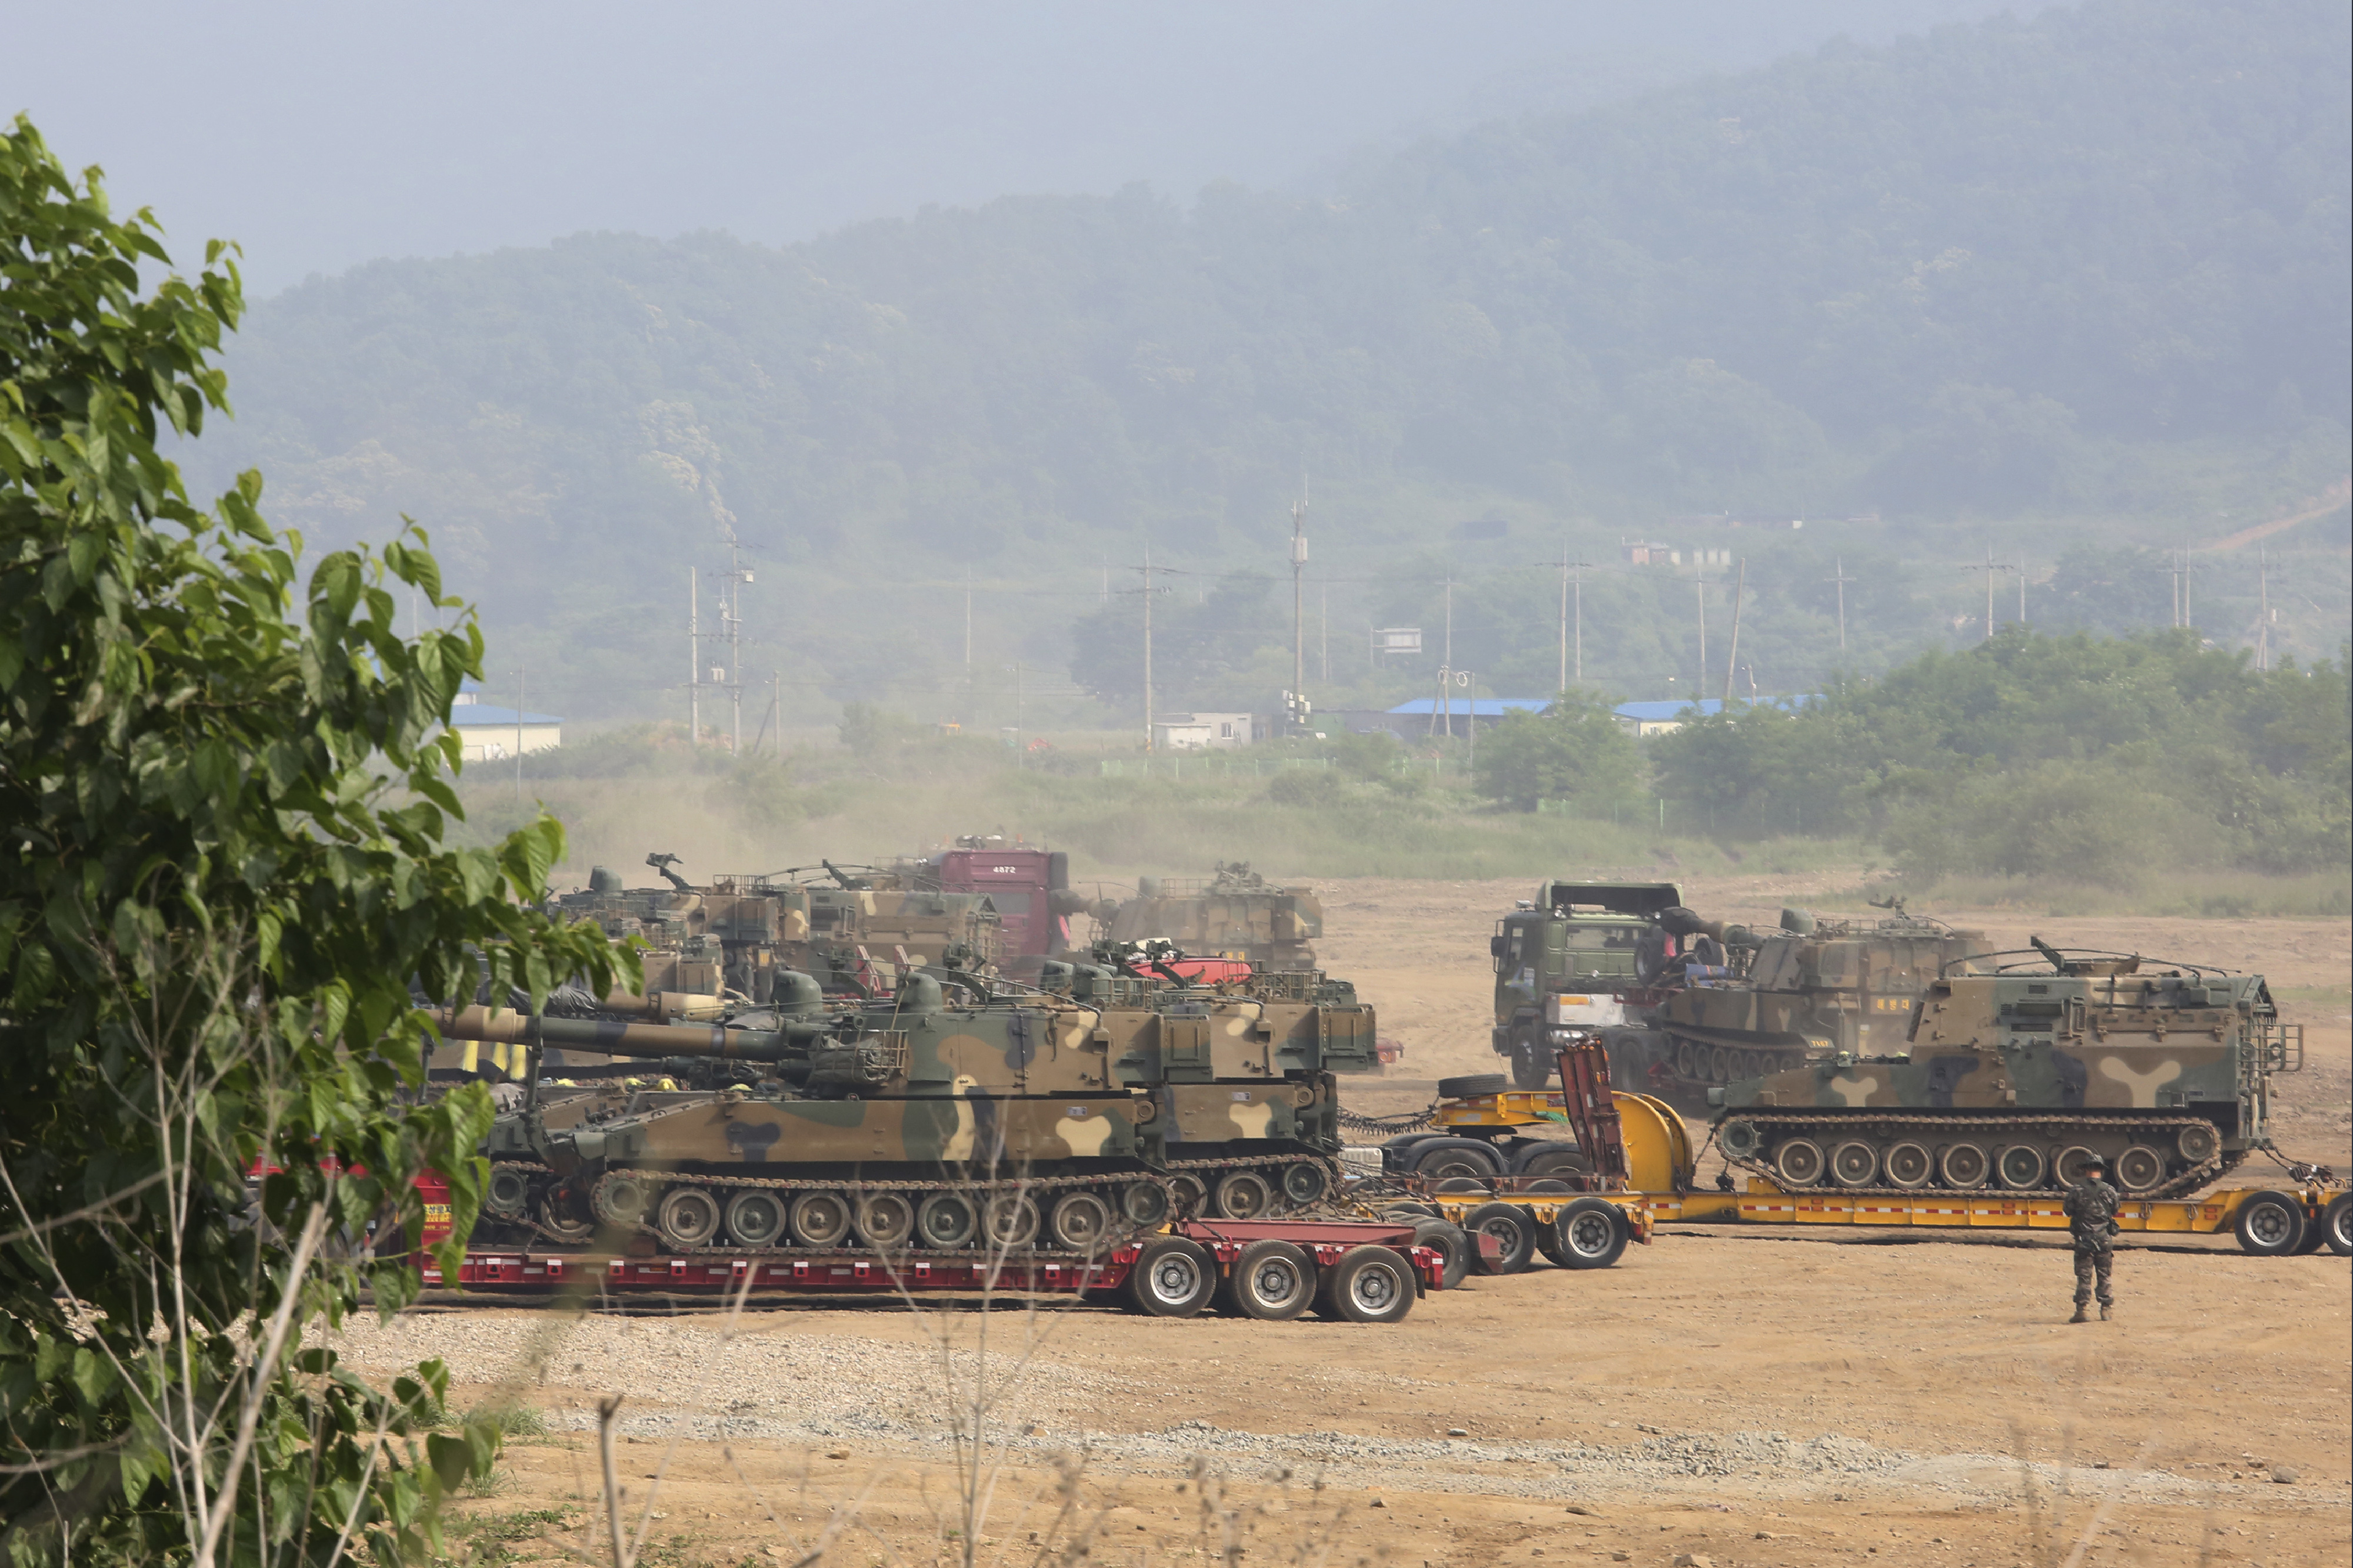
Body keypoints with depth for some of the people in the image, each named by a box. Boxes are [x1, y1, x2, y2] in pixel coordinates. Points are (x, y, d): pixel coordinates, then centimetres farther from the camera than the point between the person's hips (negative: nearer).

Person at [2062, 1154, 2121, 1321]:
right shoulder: (2110, 1191, -2)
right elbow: (2114, 1212, 10)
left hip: (2083, 1238, -1)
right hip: (2105, 1238, 1)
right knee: (2104, 1276, 11)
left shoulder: (2076, 1191, -6)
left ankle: (2082, 1309, -3)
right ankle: (2106, 1309, 12)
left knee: (2084, 1276, 2)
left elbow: (2069, 1212, 2)